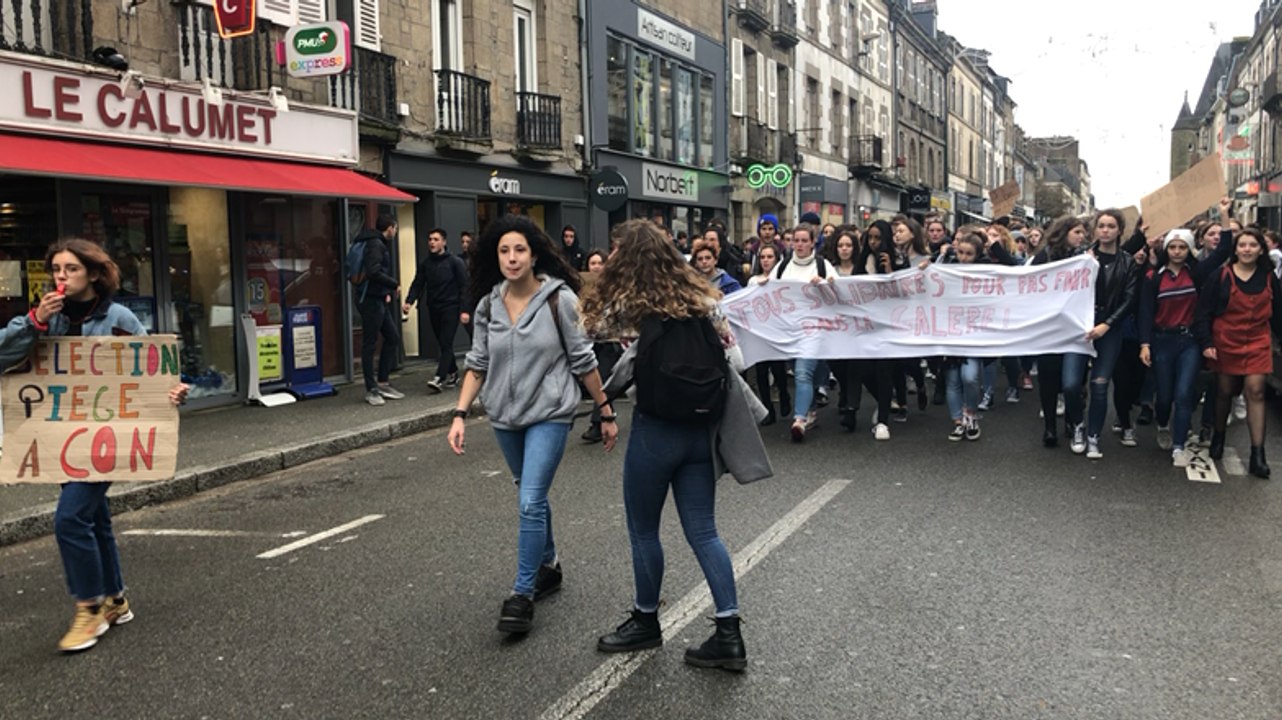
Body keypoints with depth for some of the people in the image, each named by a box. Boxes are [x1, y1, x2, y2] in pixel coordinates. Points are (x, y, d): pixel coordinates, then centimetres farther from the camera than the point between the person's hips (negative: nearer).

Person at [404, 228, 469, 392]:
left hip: (451, 308, -5)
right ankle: (453, 374, 21)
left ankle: (439, 378, -20)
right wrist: (409, 301, -12)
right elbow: (417, 285, 7)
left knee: (446, 344, -12)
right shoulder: (425, 264, 10)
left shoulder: (455, 262, -3)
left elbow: (463, 287, -5)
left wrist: (464, 310, -12)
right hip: (434, 309, 5)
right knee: (443, 344, 10)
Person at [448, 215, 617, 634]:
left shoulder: (559, 299, -12)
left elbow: (583, 361, -7)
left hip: (549, 413, -5)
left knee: (530, 502, -12)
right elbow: (477, 364, 4)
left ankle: (522, 594, -1)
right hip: (505, 415, 5)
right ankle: (548, 566, 39)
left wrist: (606, 414, -3)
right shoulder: (488, 305, -1)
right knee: (531, 498, 19)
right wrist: (460, 414, -5)